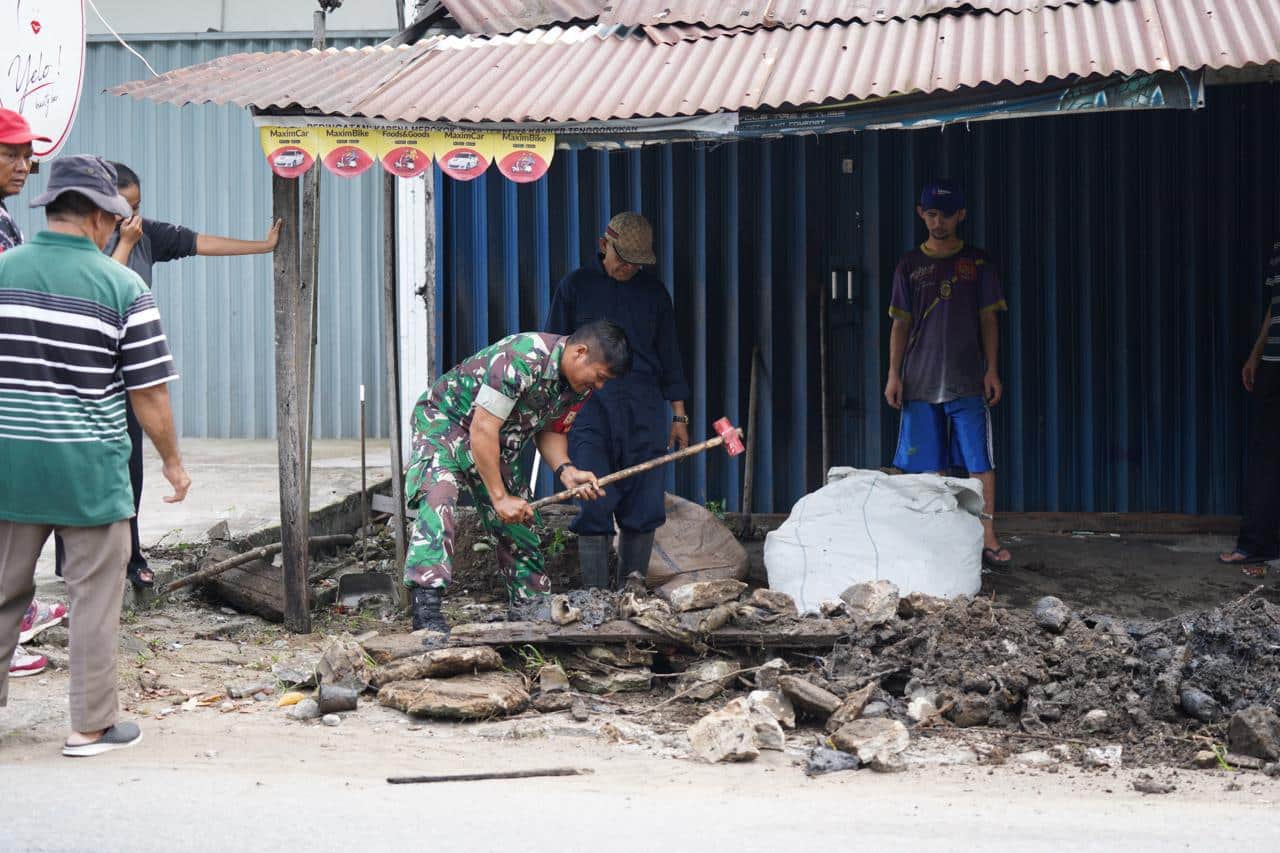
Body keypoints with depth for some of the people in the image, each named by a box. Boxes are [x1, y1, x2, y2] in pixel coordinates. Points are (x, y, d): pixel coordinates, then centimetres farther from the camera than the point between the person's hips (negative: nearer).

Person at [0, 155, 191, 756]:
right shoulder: (123, 288, -8)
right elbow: (148, 392, -7)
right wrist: (172, 461, 7)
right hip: (89, 470, -4)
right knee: (94, 599, 7)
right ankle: (92, 725, 13)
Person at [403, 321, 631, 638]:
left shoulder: (579, 383, -7)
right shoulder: (521, 359, -35)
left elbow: (551, 430, 6)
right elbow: (483, 430, -33)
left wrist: (566, 470, -15)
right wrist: (499, 497, -29)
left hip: (497, 446, 8)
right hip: (445, 421, -8)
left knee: (519, 523, 8)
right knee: (439, 496, -32)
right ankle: (426, 606, -40)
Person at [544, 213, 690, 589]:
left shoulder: (654, 292, 14)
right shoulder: (576, 286, 8)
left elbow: (669, 355, 18)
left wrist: (679, 415, 14)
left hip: (643, 410, 2)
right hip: (590, 406, -2)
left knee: (643, 507, 0)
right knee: (596, 504, -11)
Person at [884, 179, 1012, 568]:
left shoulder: (977, 262, 7)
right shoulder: (910, 265, 9)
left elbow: (988, 320, 6)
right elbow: (900, 324, 10)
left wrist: (992, 370, -2)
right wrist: (894, 374, 3)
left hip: (968, 380, -1)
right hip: (920, 380, 1)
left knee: (979, 460, -6)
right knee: (926, 466, 2)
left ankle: (988, 538, -3)